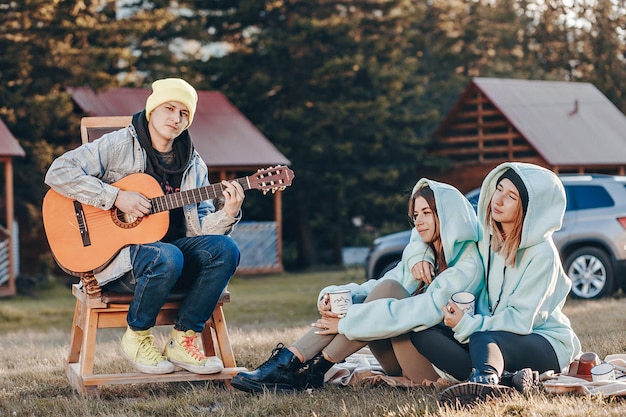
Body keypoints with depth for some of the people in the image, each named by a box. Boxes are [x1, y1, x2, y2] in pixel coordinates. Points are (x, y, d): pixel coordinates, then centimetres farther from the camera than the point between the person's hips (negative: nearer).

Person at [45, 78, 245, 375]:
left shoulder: (193, 166, 12)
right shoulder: (119, 146, -4)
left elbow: (199, 226, 7)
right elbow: (58, 172, -14)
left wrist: (228, 214, -15)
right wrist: (116, 197, -21)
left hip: (171, 249, 6)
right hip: (115, 257, -5)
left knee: (224, 249, -21)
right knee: (167, 257, -37)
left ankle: (182, 340, -12)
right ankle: (136, 338, -11)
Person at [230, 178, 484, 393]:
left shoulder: (468, 265, -12)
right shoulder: (421, 257, 15)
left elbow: (426, 311, -27)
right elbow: (373, 289, 4)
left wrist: (349, 321, -27)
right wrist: (333, 297, -18)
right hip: (403, 363, 8)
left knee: (387, 288, -24)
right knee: (345, 303, -11)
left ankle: (314, 371, -22)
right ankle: (285, 362, -26)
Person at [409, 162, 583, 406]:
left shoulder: (541, 253, -15)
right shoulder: (485, 237, 2)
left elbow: (520, 320, -18)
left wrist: (466, 325, -25)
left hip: (545, 342, -7)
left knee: (482, 339, -38)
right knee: (422, 334, -18)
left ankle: (483, 380, -74)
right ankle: (506, 378, -36)